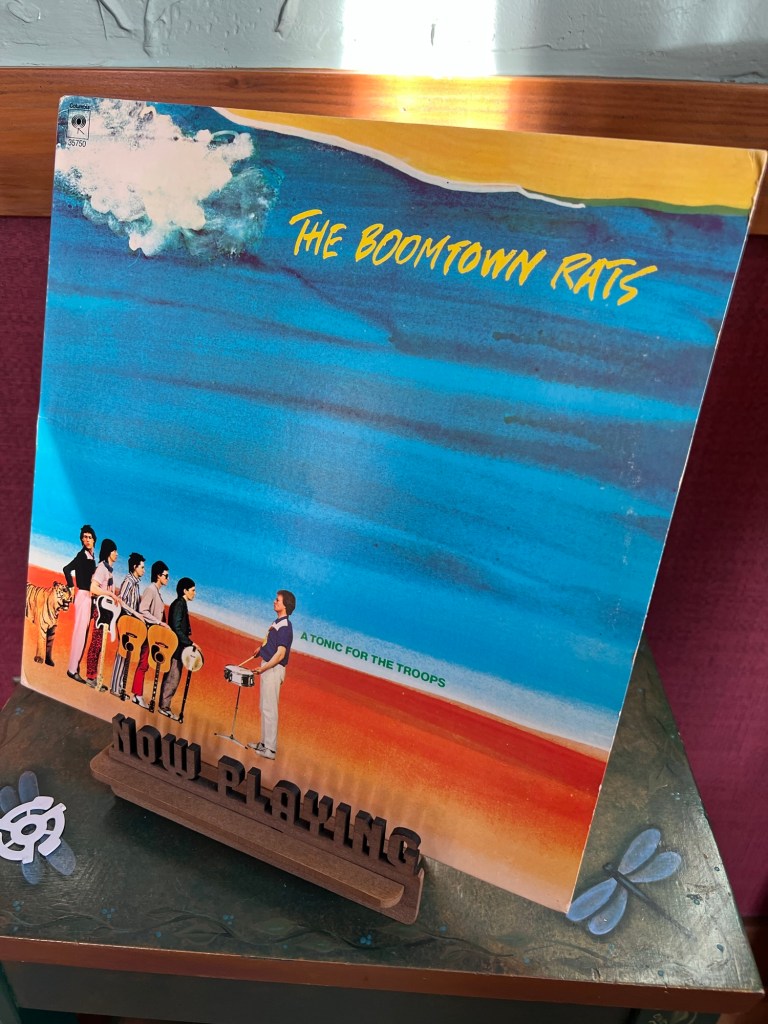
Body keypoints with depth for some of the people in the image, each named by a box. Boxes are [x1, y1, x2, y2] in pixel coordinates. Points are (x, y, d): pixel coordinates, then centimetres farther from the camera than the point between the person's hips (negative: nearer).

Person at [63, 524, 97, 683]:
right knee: (80, 631, -6)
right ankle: (72, 669, 0)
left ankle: (75, 666, 19)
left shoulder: (91, 557, 13)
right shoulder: (82, 555, -11)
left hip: (89, 597, 8)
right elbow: (66, 569, -22)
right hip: (83, 596, -8)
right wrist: (71, 588, -15)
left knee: (83, 632, 12)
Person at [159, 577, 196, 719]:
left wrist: (188, 643, 15)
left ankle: (163, 705, 20)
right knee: (173, 678, -4)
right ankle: (164, 707, 3)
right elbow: (177, 628, -22)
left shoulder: (180, 604, 15)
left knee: (171, 677, 14)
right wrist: (190, 643, -21)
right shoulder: (179, 604, -15)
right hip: (176, 647, -10)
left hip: (176, 647, 10)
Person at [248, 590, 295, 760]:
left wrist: (263, 668, -23)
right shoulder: (277, 622, 11)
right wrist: (261, 649, 11)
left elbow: (281, 653, -24)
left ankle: (270, 749, 3)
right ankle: (264, 742, 29)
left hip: (273, 669, -10)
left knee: (269, 709, -4)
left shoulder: (284, 626, -19)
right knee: (264, 708, 18)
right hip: (267, 668, 10)